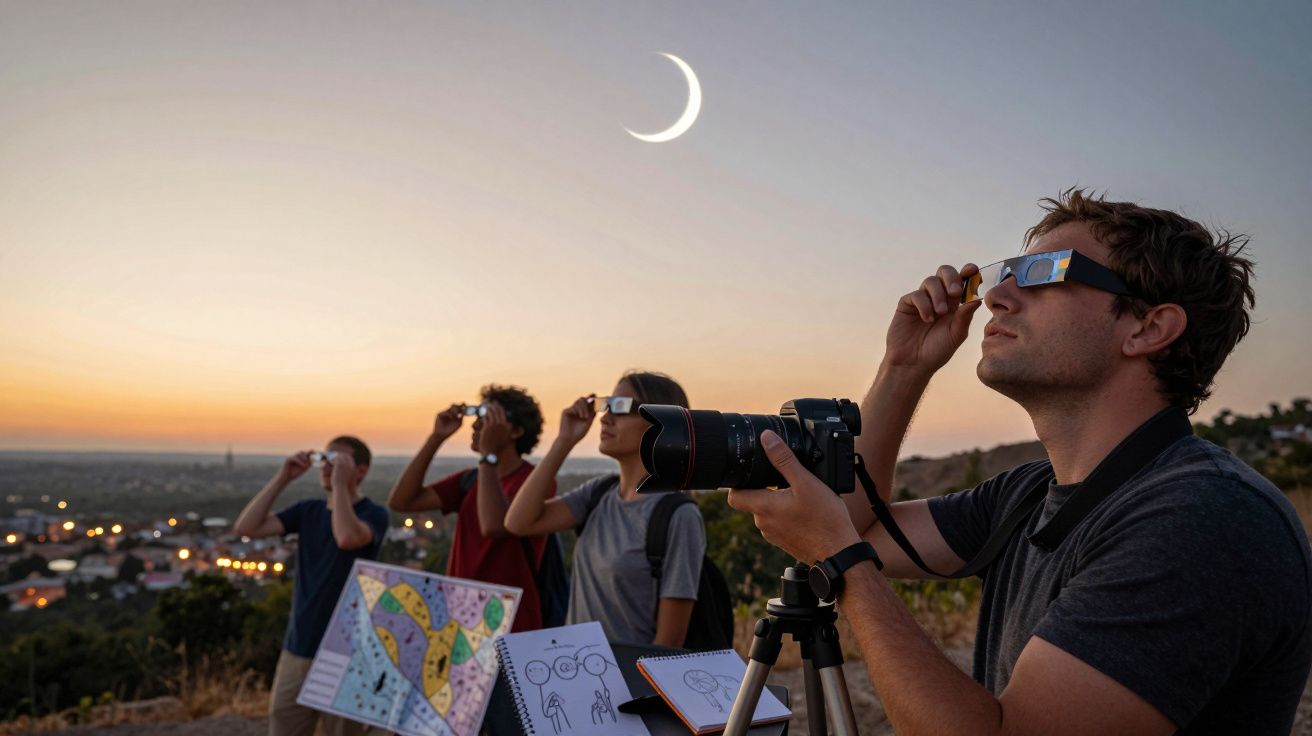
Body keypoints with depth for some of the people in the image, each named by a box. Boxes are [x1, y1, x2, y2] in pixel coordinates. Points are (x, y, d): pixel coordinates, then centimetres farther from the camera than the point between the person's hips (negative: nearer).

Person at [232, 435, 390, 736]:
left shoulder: (373, 514, -8)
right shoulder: (308, 511, 7)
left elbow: (347, 538, -31)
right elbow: (245, 528, -2)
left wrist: (340, 483, -21)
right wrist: (282, 478, -6)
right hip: (297, 650, 5)